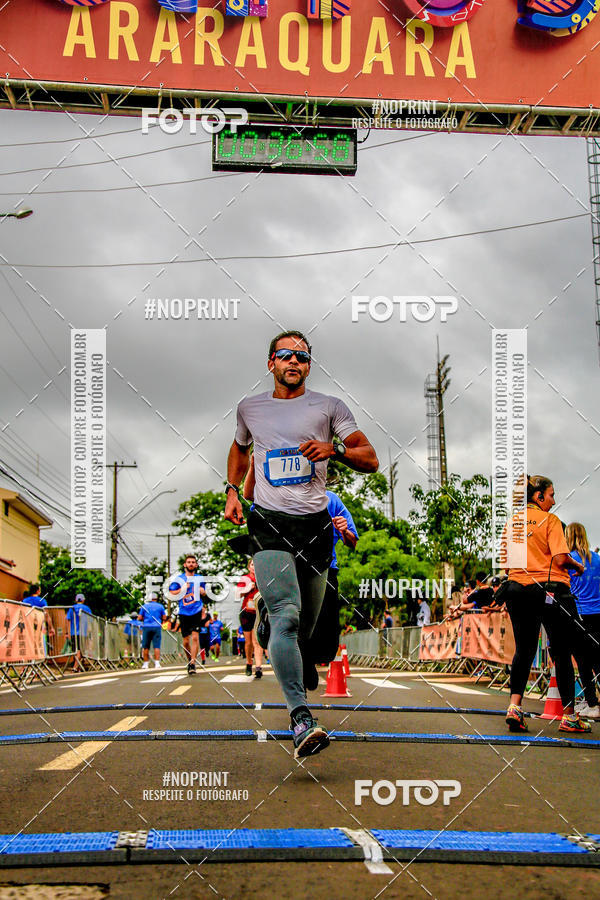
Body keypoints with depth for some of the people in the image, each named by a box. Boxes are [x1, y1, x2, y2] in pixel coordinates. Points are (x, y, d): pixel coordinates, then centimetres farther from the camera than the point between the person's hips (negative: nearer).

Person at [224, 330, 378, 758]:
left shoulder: (330, 407, 6)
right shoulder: (250, 408, 12)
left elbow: (371, 460, 2)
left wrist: (335, 450, -17)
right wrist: (232, 490, 17)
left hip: (315, 524, 2)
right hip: (269, 522, -1)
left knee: (304, 626, 10)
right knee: (287, 616, -21)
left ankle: (267, 611, 47)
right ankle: (301, 719, -27)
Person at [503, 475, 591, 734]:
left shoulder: (512, 522, 10)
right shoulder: (549, 520, -7)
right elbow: (561, 558, -15)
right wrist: (578, 566, 3)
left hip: (518, 588, 5)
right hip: (551, 590, -5)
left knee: (524, 649, 11)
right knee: (562, 652, 3)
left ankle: (515, 705, -6)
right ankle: (569, 716, 7)